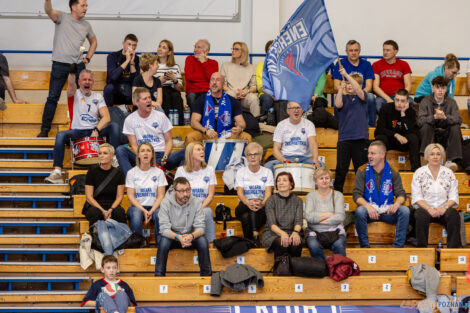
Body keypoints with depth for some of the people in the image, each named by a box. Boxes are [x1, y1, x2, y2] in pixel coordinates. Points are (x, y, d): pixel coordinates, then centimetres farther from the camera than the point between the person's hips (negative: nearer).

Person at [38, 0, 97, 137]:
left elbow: (94, 42, 28)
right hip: (60, 64, -4)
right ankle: (44, 129, 1)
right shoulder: (62, 17, -1)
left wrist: (88, 58, 14)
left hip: (78, 65, 4)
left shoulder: (86, 25, 12)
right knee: (53, 97, -5)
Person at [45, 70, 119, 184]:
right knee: (61, 135, -31)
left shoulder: (98, 97, 10)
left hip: (94, 131, 2)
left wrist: (96, 130, -22)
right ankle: (57, 172, -36)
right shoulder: (75, 94, 5)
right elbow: (71, 83, -21)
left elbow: (106, 117, -4)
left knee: (113, 127, -22)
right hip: (77, 131, -2)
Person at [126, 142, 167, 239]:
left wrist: (151, 211, -15)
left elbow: (161, 195, 3)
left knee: (159, 215, -34)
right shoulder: (131, 173, 7)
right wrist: (143, 210, -15)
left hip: (154, 206, 0)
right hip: (137, 206, 0)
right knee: (136, 214, -36)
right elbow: (130, 196, 1)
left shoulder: (159, 172, 8)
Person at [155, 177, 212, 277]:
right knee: (164, 241, -33)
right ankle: (159, 275, -23)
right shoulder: (166, 203, -15)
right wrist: (178, 237, -40)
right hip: (172, 236, -1)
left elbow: (200, 227, -14)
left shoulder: (196, 202, -11)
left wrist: (191, 236, -38)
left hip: (190, 236, 1)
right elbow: (164, 229, -21)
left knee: (203, 241, -28)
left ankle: (206, 275, -13)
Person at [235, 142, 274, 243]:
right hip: (243, 208, 1)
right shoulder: (240, 172, 11)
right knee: (245, 217, -37)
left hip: (263, 208, -1)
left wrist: (262, 203, -30)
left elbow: (268, 192, -5)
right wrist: (248, 203, -29)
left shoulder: (267, 172, 10)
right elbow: (240, 192, -4)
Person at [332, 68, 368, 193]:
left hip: (360, 138, -1)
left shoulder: (362, 96, 8)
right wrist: (341, 88, -17)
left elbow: (358, 91, -15)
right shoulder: (343, 97, 11)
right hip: (344, 139, 1)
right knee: (341, 169, -1)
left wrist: (347, 75, -20)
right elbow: (338, 105, -10)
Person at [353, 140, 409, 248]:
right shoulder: (362, 172, 3)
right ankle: (364, 247, -23)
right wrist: (368, 206, -25)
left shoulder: (393, 174, 8)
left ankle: (398, 247, -22)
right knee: (360, 211, -34)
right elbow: (357, 195, -4)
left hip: (388, 211, 1)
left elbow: (401, 194, 3)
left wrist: (396, 204, -22)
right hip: (370, 210, -1)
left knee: (405, 210, -26)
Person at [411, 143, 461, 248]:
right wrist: (429, 209, -18)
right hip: (424, 208, -1)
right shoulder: (419, 173, 5)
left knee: (453, 215, -32)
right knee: (422, 216, -36)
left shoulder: (449, 173, 10)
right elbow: (417, 198, -2)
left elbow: (454, 197, 5)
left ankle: (454, 248, -27)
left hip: (444, 209, 1)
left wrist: (444, 207, -15)